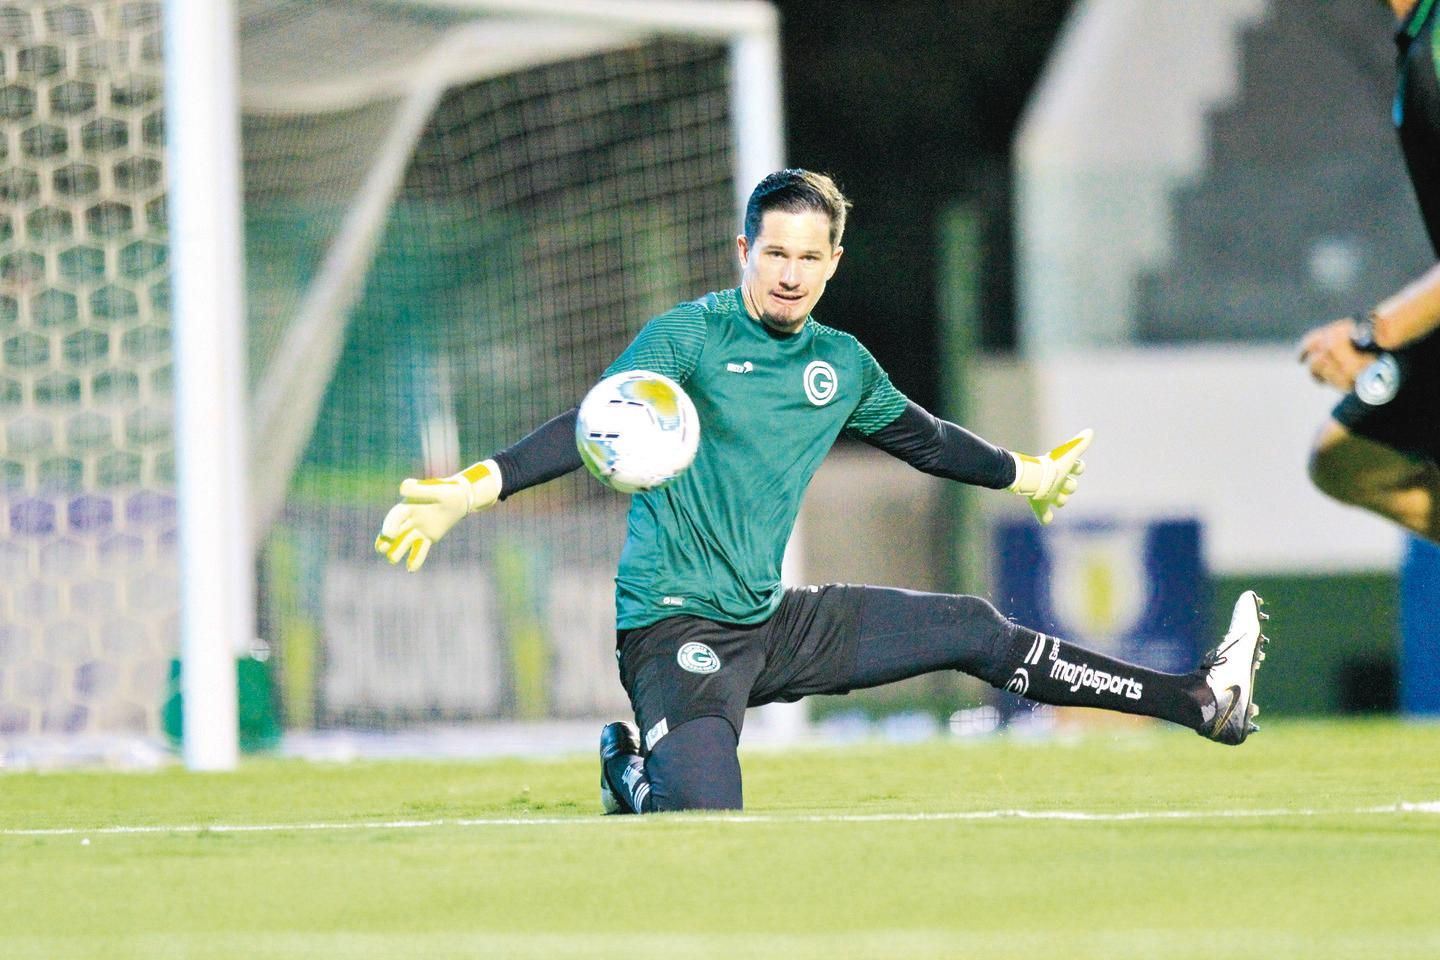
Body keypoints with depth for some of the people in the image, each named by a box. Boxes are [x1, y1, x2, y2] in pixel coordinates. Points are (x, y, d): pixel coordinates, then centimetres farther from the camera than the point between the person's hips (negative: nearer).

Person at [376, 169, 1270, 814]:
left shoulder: (843, 364, 11)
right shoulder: (688, 338, -11)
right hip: (676, 627, -7)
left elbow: (922, 437, 30)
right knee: (704, 821, -31)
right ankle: (634, 767, 5)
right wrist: (473, 489, -38)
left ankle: (1201, 702, 20)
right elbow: (592, 429, -22)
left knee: (978, 631, 9)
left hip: (774, 624, 7)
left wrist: (1025, 474, 43)